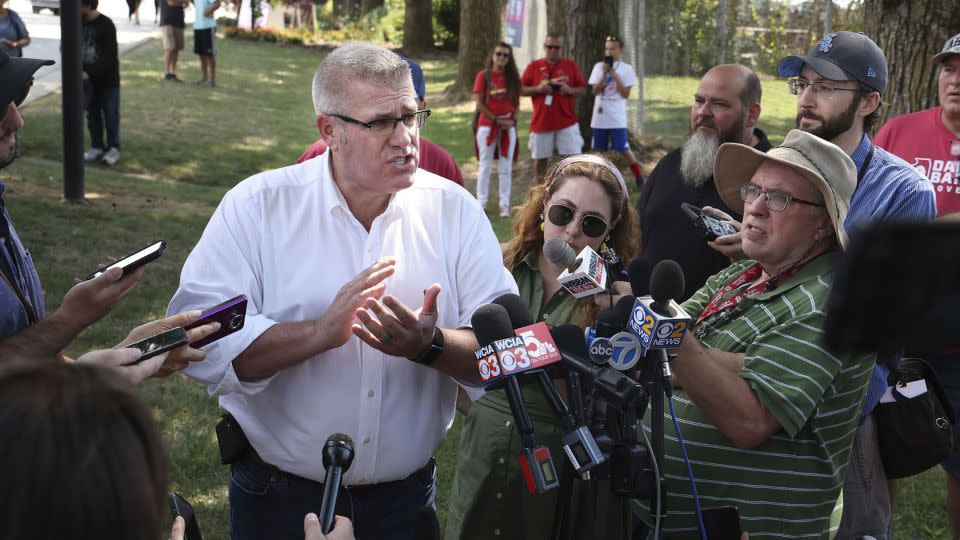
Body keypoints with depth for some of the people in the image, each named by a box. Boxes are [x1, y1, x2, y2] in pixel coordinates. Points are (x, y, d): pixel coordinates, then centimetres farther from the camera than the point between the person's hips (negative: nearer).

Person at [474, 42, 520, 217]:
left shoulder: (513, 77, 6)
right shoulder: (483, 76, -4)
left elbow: (517, 103, 9)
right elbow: (479, 104, -7)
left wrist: (512, 120, -9)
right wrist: (496, 120, -12)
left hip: (508, 126, 3)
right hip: (487, 125, -2)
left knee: (506, 167, 4)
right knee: (485, 166, 4)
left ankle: (504, 204, 9)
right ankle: (481, 203, 9)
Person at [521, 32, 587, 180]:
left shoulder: (571, 65, 6)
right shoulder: (533, 66, 5)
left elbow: (583, 89, 7)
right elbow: (521, 90, 4)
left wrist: (570, 90, -13)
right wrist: (538, 89, -13)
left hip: (567, 122, 0)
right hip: (541, 122, 1)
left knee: (573, 157, -7)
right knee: (540, 158, 8)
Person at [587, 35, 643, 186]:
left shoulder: (626, 69, -1)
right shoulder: (598, 67, 5)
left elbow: (626, 94, -7)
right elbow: (595, 91, -2)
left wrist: (614, 76, -14)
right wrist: (604, 74, -13)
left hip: (617, 118, -3)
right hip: (599, 117, 3)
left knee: (623, 149, -4)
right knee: (599, 149, 8)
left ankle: (639, 177, 9)